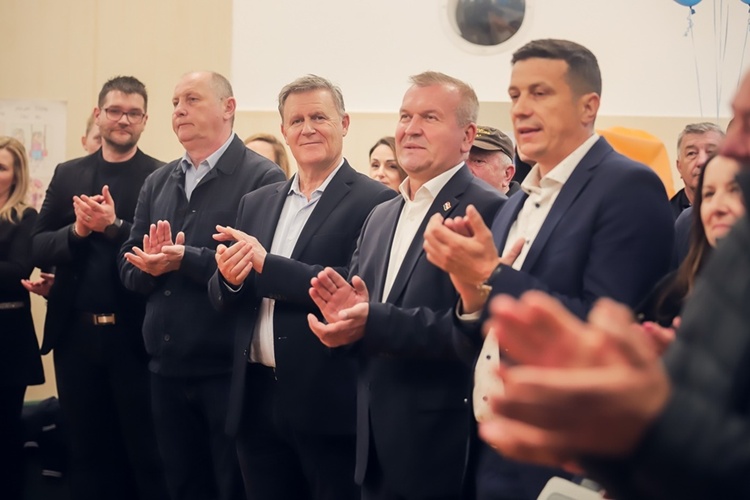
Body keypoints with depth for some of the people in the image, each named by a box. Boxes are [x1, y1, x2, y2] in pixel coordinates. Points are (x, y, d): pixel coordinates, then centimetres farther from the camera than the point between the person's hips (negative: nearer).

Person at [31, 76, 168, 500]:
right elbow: (38, 250, 6)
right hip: (76, 333, 4)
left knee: (146, 451, 7)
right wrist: (76, 231, -13)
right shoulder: (68, 175, 9)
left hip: (134, 334, -4)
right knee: (88, 449, 14)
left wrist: (114, 226, -24)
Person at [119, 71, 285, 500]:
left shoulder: (262, 179, -9)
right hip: (167, 368, 6)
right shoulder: (159, 182, 13)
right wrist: (149, 265, -12)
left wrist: (186, 260, -23)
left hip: (230, 369, -6)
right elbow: (129, 269, 10)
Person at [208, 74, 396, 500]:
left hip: (329, 402, -6)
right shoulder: (257, 203, 13)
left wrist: (266, 264, -18)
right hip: (257, 399, 6)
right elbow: (223, 300, 12)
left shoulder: (376, 203, -7)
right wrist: (229, 278, -11)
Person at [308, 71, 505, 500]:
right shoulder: (381, 215, 14)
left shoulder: (488, 211, -12)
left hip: (440, 447, -7)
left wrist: (373, 323, -26)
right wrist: (345, 312, -8)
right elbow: (357, 316, 15)